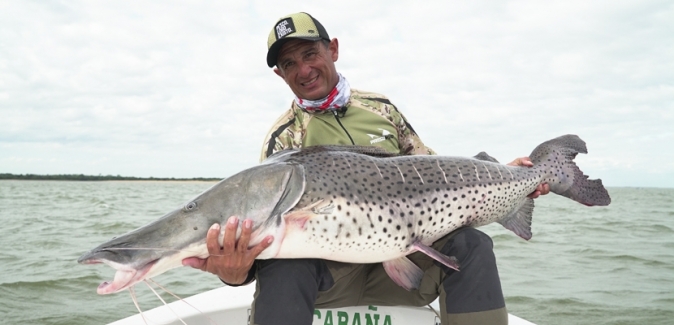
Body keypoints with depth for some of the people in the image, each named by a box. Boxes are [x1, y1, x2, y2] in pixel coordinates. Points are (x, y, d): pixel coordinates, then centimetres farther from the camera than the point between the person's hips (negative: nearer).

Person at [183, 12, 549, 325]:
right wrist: (236, 271, -34)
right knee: (282, 264, -34)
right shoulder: (283, 138, -1)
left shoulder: (380, 107, 9)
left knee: (470, 244, -23)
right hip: (328, 269, -2)